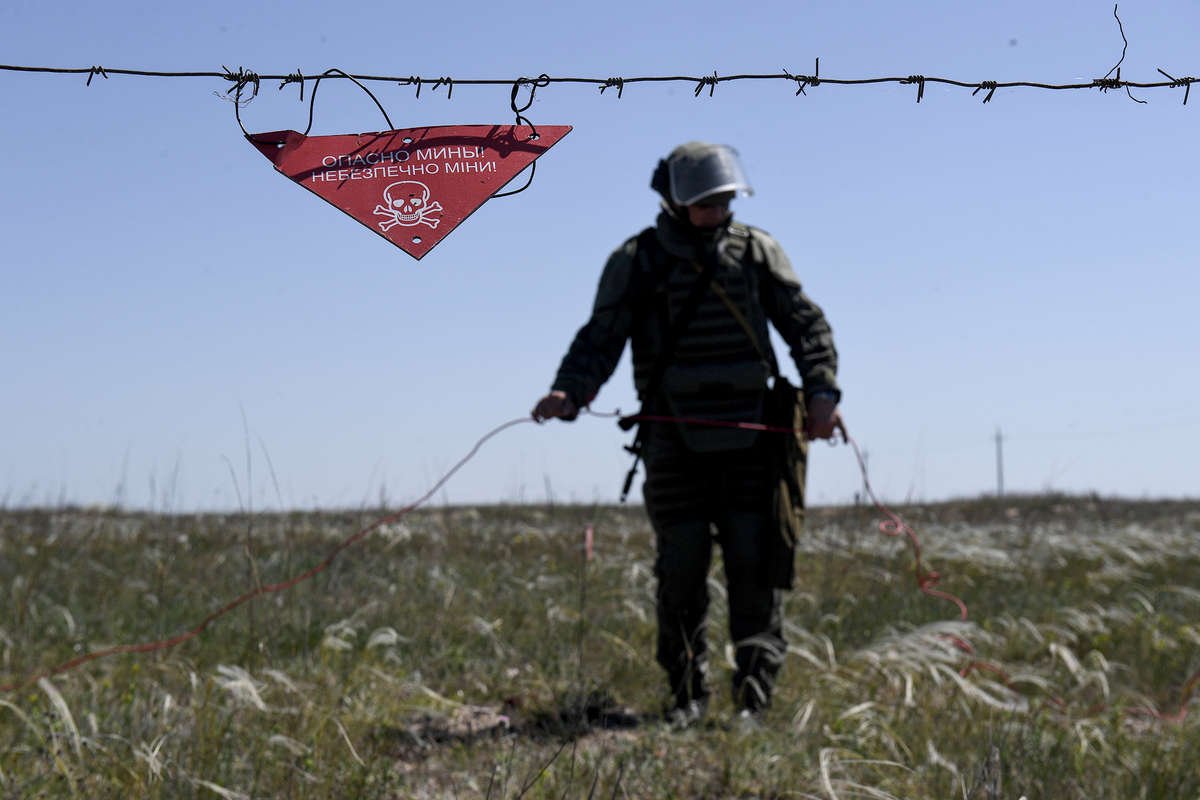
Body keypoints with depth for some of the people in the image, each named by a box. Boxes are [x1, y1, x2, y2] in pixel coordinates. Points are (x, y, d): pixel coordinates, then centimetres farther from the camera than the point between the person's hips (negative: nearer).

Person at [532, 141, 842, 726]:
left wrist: (822, 390, -9)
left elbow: (806, 322, 7)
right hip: (674, 444, -1)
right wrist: (568, 393, -23)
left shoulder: (755, 251, 7)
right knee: (680, 572, 1)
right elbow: (601, 337, -5)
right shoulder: (638, 261, 1)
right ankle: (687, 694, 14)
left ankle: (755, 697, 1)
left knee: (755, 566, -4)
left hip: (749, 441, 1)